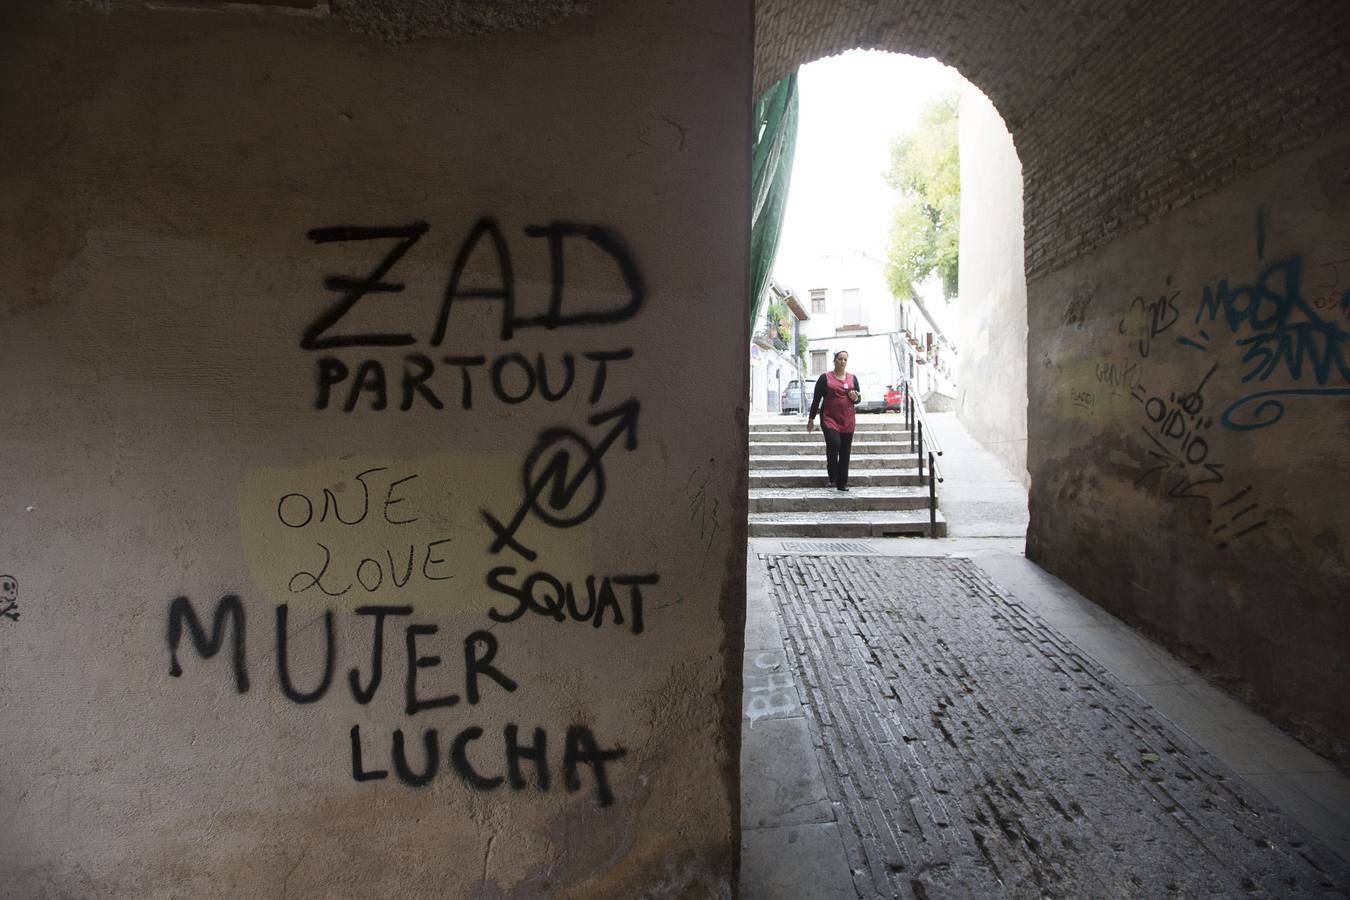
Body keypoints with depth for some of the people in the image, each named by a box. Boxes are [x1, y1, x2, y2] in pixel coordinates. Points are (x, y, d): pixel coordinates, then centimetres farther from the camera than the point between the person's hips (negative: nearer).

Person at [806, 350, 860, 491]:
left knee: (845, 452, 4)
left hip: (848, 420, 4)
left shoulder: (852, 378, 12)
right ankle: (832, 477, -1)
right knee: (834, 444, -22)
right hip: (830, 418, -4)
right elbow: (816, 399, 3)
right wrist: (811, 419, 1)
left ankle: (842, 483, 13)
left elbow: (858, 399, 19)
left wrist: (855, 397, -6)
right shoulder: (825, 378, 2)